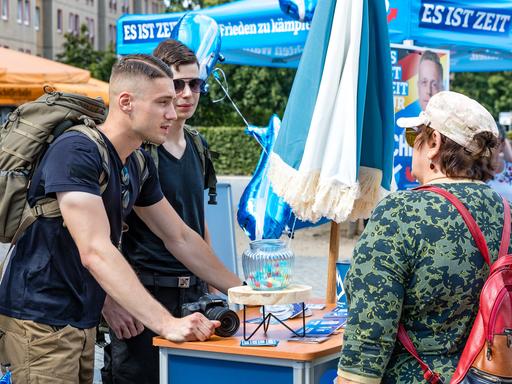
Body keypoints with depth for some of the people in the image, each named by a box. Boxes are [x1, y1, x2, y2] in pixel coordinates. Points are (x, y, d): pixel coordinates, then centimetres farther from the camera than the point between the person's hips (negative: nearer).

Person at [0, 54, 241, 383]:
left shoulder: (139, 164, 7)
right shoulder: (76, 152, -21)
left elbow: (181, 238, 15)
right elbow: (96, 252, -29)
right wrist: (166, 323, -35)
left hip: (83, 322, 8)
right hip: (42, 322, -8)